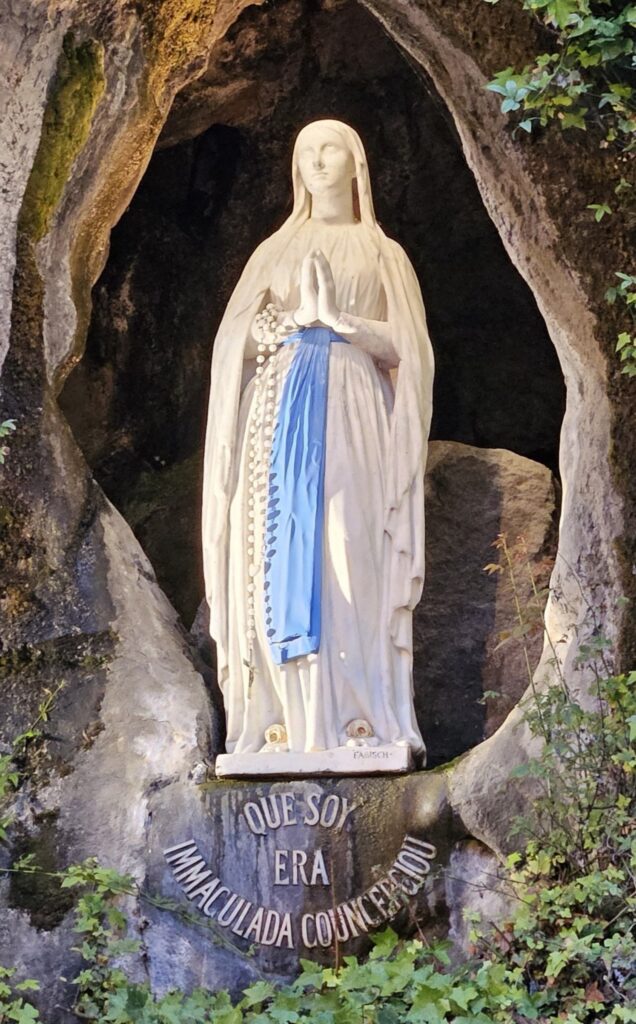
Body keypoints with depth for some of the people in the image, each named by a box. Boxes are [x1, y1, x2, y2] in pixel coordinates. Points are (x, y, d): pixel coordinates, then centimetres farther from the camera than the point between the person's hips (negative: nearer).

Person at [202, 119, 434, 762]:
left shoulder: (383, 254, 15)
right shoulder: (275, 251, 19)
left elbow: (405, 349, 5)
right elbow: (237, 341, 9)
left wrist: (336, 317, -8)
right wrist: (298, 317, -8)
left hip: (353, 418, -2)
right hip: (281, 412, 2)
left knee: (352, 563, -12)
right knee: (282, 559, -8)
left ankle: (358, 720, -14)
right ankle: (286, 719, -10)